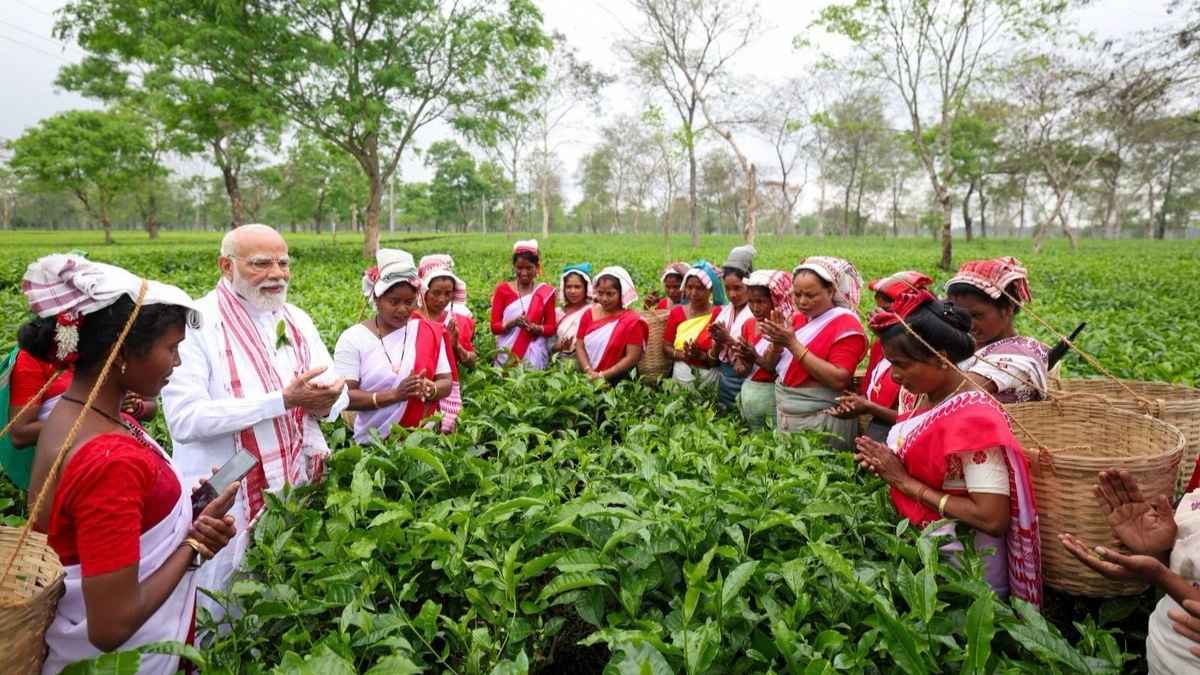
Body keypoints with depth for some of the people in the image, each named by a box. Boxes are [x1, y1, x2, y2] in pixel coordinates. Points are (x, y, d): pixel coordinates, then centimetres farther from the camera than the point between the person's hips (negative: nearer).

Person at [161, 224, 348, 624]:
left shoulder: (297, 320, 6)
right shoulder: (196, 324, -13)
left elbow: (338, 393, 6)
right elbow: (183, 418, -23)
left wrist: (325, 402, -18)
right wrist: (283, 399, -26)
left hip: (294, 490, 5)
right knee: (220, 624, 10)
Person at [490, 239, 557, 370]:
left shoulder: (546, 292, 3)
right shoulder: (503, 289, 3)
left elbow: (552, 328, 4)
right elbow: (494, 327, 1)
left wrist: (534, 328, -15)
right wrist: (513, 323, -17)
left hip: (535, 355, 0)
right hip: (507, 354, 0)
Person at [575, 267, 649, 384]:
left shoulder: (632, 321, -4)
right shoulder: (589, 314, 10)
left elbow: (632, 357, -8)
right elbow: (580, 346, 7)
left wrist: (602, 376, -12)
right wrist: (589, 372, -9)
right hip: (587, 377, 4)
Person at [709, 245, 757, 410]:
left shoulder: (755, 314, -10)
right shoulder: (724, 312, 8)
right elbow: (715, 356, 9)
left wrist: (729, 340, -19)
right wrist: (718, 342, -10)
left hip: (741, 376, -6)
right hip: (721, 374, 6)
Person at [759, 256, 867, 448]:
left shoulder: (846, 324, -13)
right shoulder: (799, 318, 7)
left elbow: (839, 380, -24)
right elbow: (775, 367, 10)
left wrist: (793, 344, -24)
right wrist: (778, 341, -10)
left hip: (821, 424, -6)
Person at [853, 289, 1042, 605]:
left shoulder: (975, 418, -22)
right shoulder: (926, 396, 2)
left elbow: (993, 519, -25)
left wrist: (905, 481, -21)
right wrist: (886, 465, -7)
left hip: (962, 567, -7)